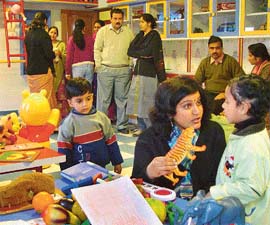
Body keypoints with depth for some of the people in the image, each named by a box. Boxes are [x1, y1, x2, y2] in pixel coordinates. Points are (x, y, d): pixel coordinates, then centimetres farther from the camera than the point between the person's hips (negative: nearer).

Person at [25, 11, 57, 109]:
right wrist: (55, 54, 6)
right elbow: (49, 54, -16)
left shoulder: (28, 34, 8)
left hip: (30, 71, 7)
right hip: (43, 71, -7)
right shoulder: (43, 35, -13)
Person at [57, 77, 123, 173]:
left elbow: (111, 140, 9)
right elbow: (64, 149, -5)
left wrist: (117, 162, 12)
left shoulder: (101, 117, 1)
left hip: (101, 166, 3)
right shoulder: (68, 123, -9)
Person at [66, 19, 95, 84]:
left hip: (77, 66, -2)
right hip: (89, 65, 2)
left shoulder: (72, 39, 0)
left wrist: (67, 72, 4)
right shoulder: (90, 38, 4)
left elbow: (69, 56, 0)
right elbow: (94, 53, 3)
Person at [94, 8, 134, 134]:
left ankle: (122, 125, 16)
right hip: (105, 69, -2)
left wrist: (130, 65, 5)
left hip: (124, 70, 2)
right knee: (103, 99, -1)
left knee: (122, 99, 7)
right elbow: (97, 49, 5)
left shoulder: (128, 32, 9)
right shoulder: (103, 31, 4)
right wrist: (98, 65, -1)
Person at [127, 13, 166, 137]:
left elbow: (149, 52, -14)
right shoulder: (140, 35, 16)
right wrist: (143, 54, -5)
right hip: (138, 70, 7)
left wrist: (138, 53, -2)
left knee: (147, 100, -8)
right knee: (137, 100, 6)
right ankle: (141, 127, 15)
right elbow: (130, 51, 7)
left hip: (149, 72, -7)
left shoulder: (154, 36, -3)